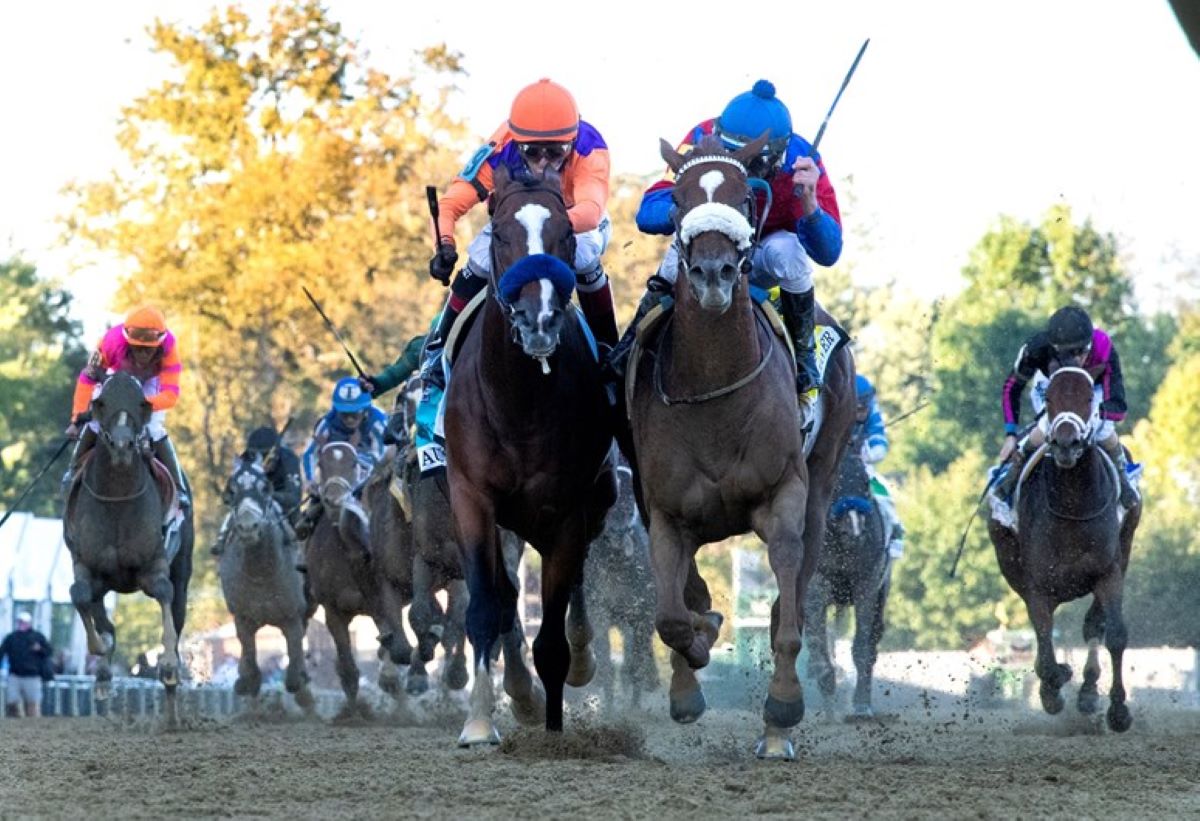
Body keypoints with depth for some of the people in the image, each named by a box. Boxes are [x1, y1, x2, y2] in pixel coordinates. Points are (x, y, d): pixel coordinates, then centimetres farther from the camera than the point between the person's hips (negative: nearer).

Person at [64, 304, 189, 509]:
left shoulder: (168, 347, -40)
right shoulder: (113, 341, -40)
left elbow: (171, 394, -41)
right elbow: (88, 377, -29)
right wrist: (77, 418, -32)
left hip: (150, 385, -1)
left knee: (155, 431, -17)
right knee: (94, 424, -11)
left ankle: (177, 487, -5)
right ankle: (75, 472, 14)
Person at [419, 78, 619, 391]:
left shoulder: (589, 150, -41)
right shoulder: (500, 152, -36)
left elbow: (591, 210, -58)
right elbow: (451, 204, -37)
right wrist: (445, 246, -57)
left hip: (577, 223, -2)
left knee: (583, 258, -33)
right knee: (480, 262, -21)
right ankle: (438, 349, -2)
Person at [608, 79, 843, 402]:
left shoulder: (801, 162, -29)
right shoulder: (703, 140, -28)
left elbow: (828, 253, -33)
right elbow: (647, 215, -32)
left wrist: (809, 202, -51)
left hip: (762, 262, 0)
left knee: (786, 250, -34)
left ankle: (803, 353, -11)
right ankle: (637, 337, -14)